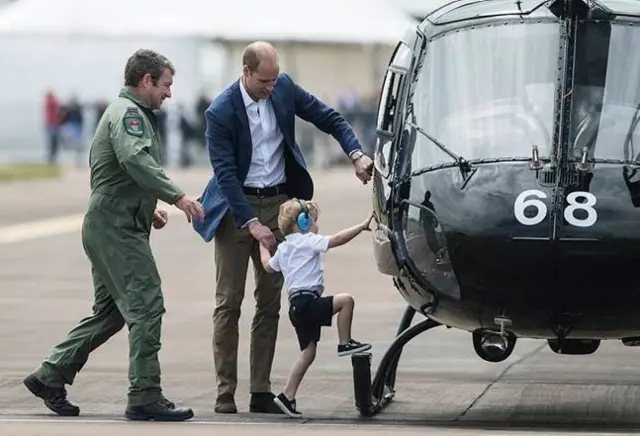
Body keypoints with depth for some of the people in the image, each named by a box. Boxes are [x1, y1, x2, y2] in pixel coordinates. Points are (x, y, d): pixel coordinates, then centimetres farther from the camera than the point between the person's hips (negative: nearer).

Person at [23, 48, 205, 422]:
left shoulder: (131, 113, 23)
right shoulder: (128, 114, -12)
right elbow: (135, 158, -30)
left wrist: (148, 209, 20)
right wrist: (176, 196, -37)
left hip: (114, 227, 11)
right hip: (117, 227, -11)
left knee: (110, 312, 15)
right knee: (147, 306, -12)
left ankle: (50, 376, 19)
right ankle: (145, 397, -12)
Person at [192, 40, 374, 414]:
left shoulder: (284, 88, -4)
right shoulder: (221, 113, -17)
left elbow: (329, 118, 5)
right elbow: (226, 173, -18)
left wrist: (356, 155, -10)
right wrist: (252, 224, -23)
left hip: (277, 203, 4)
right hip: (237, 207, -4)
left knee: (270, 302, 5)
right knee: (229, 303, -4)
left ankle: (261, 392, 8)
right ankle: (225, 393, -2)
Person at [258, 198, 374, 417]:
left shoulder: (283, 248, 20)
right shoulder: (308, 241, -6)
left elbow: (269, 266, 35)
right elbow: (336, 239, -18)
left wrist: (263, 245, 51)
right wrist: (362, 226, -16)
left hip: (296, 305, 9)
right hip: (307, 302, -9)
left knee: (308, 352, 12)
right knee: (345, 300, -15)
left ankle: (288, 396, 10)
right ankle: (345, 343, -7)